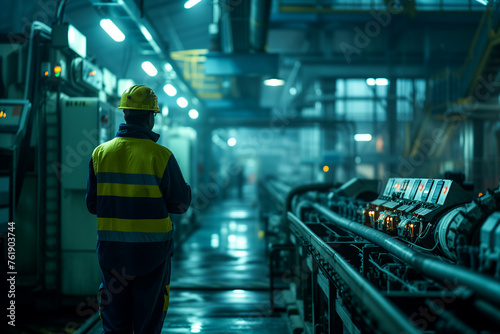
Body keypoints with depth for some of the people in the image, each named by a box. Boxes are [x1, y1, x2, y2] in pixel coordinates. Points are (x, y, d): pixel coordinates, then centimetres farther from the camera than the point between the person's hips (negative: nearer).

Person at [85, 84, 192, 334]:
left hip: (111, 248, 3)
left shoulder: (101, 153, 1)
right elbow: (180, 203, -7)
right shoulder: (160, 156, -11)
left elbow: (92, 204, 6)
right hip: (151, 248, -3)